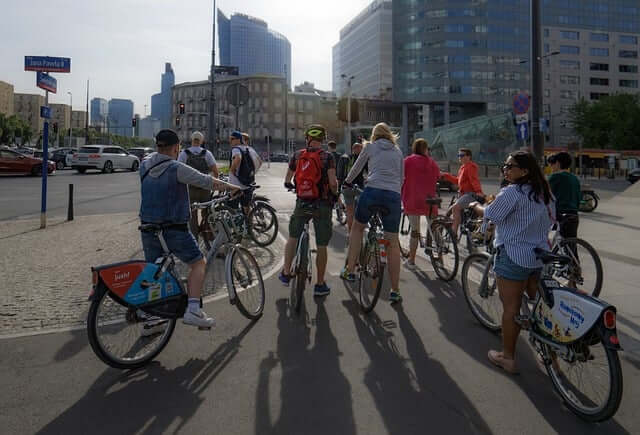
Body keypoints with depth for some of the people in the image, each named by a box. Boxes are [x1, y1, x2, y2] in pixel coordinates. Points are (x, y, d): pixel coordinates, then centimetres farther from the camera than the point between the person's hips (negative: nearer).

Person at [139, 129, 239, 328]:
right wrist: (233, 187, -1)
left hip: (148, 229, 6)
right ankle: (192, 310, -5)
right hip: (174, 230, -6)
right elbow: (208, 181, -13)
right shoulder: (177, 169, -16)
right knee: (198, 263, 7)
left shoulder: (145, 166, 3)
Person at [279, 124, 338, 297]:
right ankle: (320, 285, 13)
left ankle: (286, 273, 25)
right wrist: (335, 193, 5)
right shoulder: (327, 157, -7)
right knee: (321, 246, 5)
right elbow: (332, 182, -15)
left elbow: (287, 181, 10)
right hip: (322, 205, -2)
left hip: (302, 203, 3)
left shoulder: (297, 155, 3)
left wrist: (291, 186, 32)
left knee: (293, 237, 22)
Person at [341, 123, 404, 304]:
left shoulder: (370, 146, 15)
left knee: (357, 227, 23)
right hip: (393, 196, 2)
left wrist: (347, 182, 40)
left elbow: (356, 168, 22)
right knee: (392, 242, 6)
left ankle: (349, 271, 19)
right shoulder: (398, 151, 23)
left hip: (372, 191, -2)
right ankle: (395, 290, 9)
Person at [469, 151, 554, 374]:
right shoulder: (545, 194, 9)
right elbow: (549, 221, 16)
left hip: (513, 257, -8)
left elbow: (489, 215, -12)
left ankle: (507, 357, 12)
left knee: (511, 308, 1)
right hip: (540, 257, 8)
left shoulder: (511, 192, -17)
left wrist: (475, 205, 8)